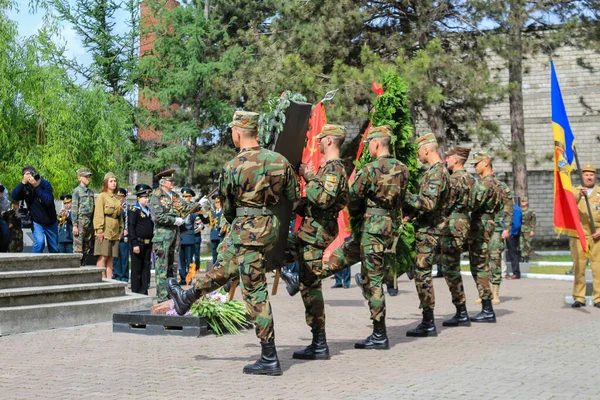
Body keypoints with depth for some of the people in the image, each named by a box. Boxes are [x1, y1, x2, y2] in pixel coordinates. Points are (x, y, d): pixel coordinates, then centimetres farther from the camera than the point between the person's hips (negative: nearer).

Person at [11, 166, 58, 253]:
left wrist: (36, 186, -33)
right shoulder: (25, 187, -6)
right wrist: (23, 183, -30)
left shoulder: (45, 184, -13)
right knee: (39, 242, -24)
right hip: (37, 222, 0)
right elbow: (14, 196, -22)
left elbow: (48, 201, -27)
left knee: (54, 248, 10)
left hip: (51, 222, 0)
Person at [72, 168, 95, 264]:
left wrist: (93, 224, 15)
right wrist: (74, 225, -13)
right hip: (80, 221, -7)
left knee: (87, 248, 9)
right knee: (78, 248, -8)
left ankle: (83, 265, 15)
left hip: (90, 222, 7)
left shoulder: (90, 192, 16)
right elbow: (74, 209, -8)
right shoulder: (77, 191, -3)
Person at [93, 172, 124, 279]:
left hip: (115, 232, 6)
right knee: (103, 257, -8)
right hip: (105, 230, -6)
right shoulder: (101, 196, -1)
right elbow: (98, 214, -8)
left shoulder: (117, 198, 19)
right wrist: (99, 230, -16)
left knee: (111, 258, 5)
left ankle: (109, 279, 6)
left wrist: (121, 229, 15)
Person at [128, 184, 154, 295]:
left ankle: (144, 292, 15)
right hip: (138, 243, -7)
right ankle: (135, 293, 6)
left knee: (146, 267, 8)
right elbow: (131, 228, -13)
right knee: (136, 269, 0)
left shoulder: (149, 210, 15)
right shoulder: (134, 210, -7)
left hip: (148, 243, 7)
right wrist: (134, 244, -18)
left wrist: (152, 243, 15)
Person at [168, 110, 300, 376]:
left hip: (246, 230, -7)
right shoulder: (279, 160, 0)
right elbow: (295, 198, 9)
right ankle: (187, 297, 49)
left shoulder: (232, 167, -14)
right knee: (224, 265, 26)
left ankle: (270, 358, 1)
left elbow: (227, 207, 0)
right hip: (270, 226, 7)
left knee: (255, 292, -2)